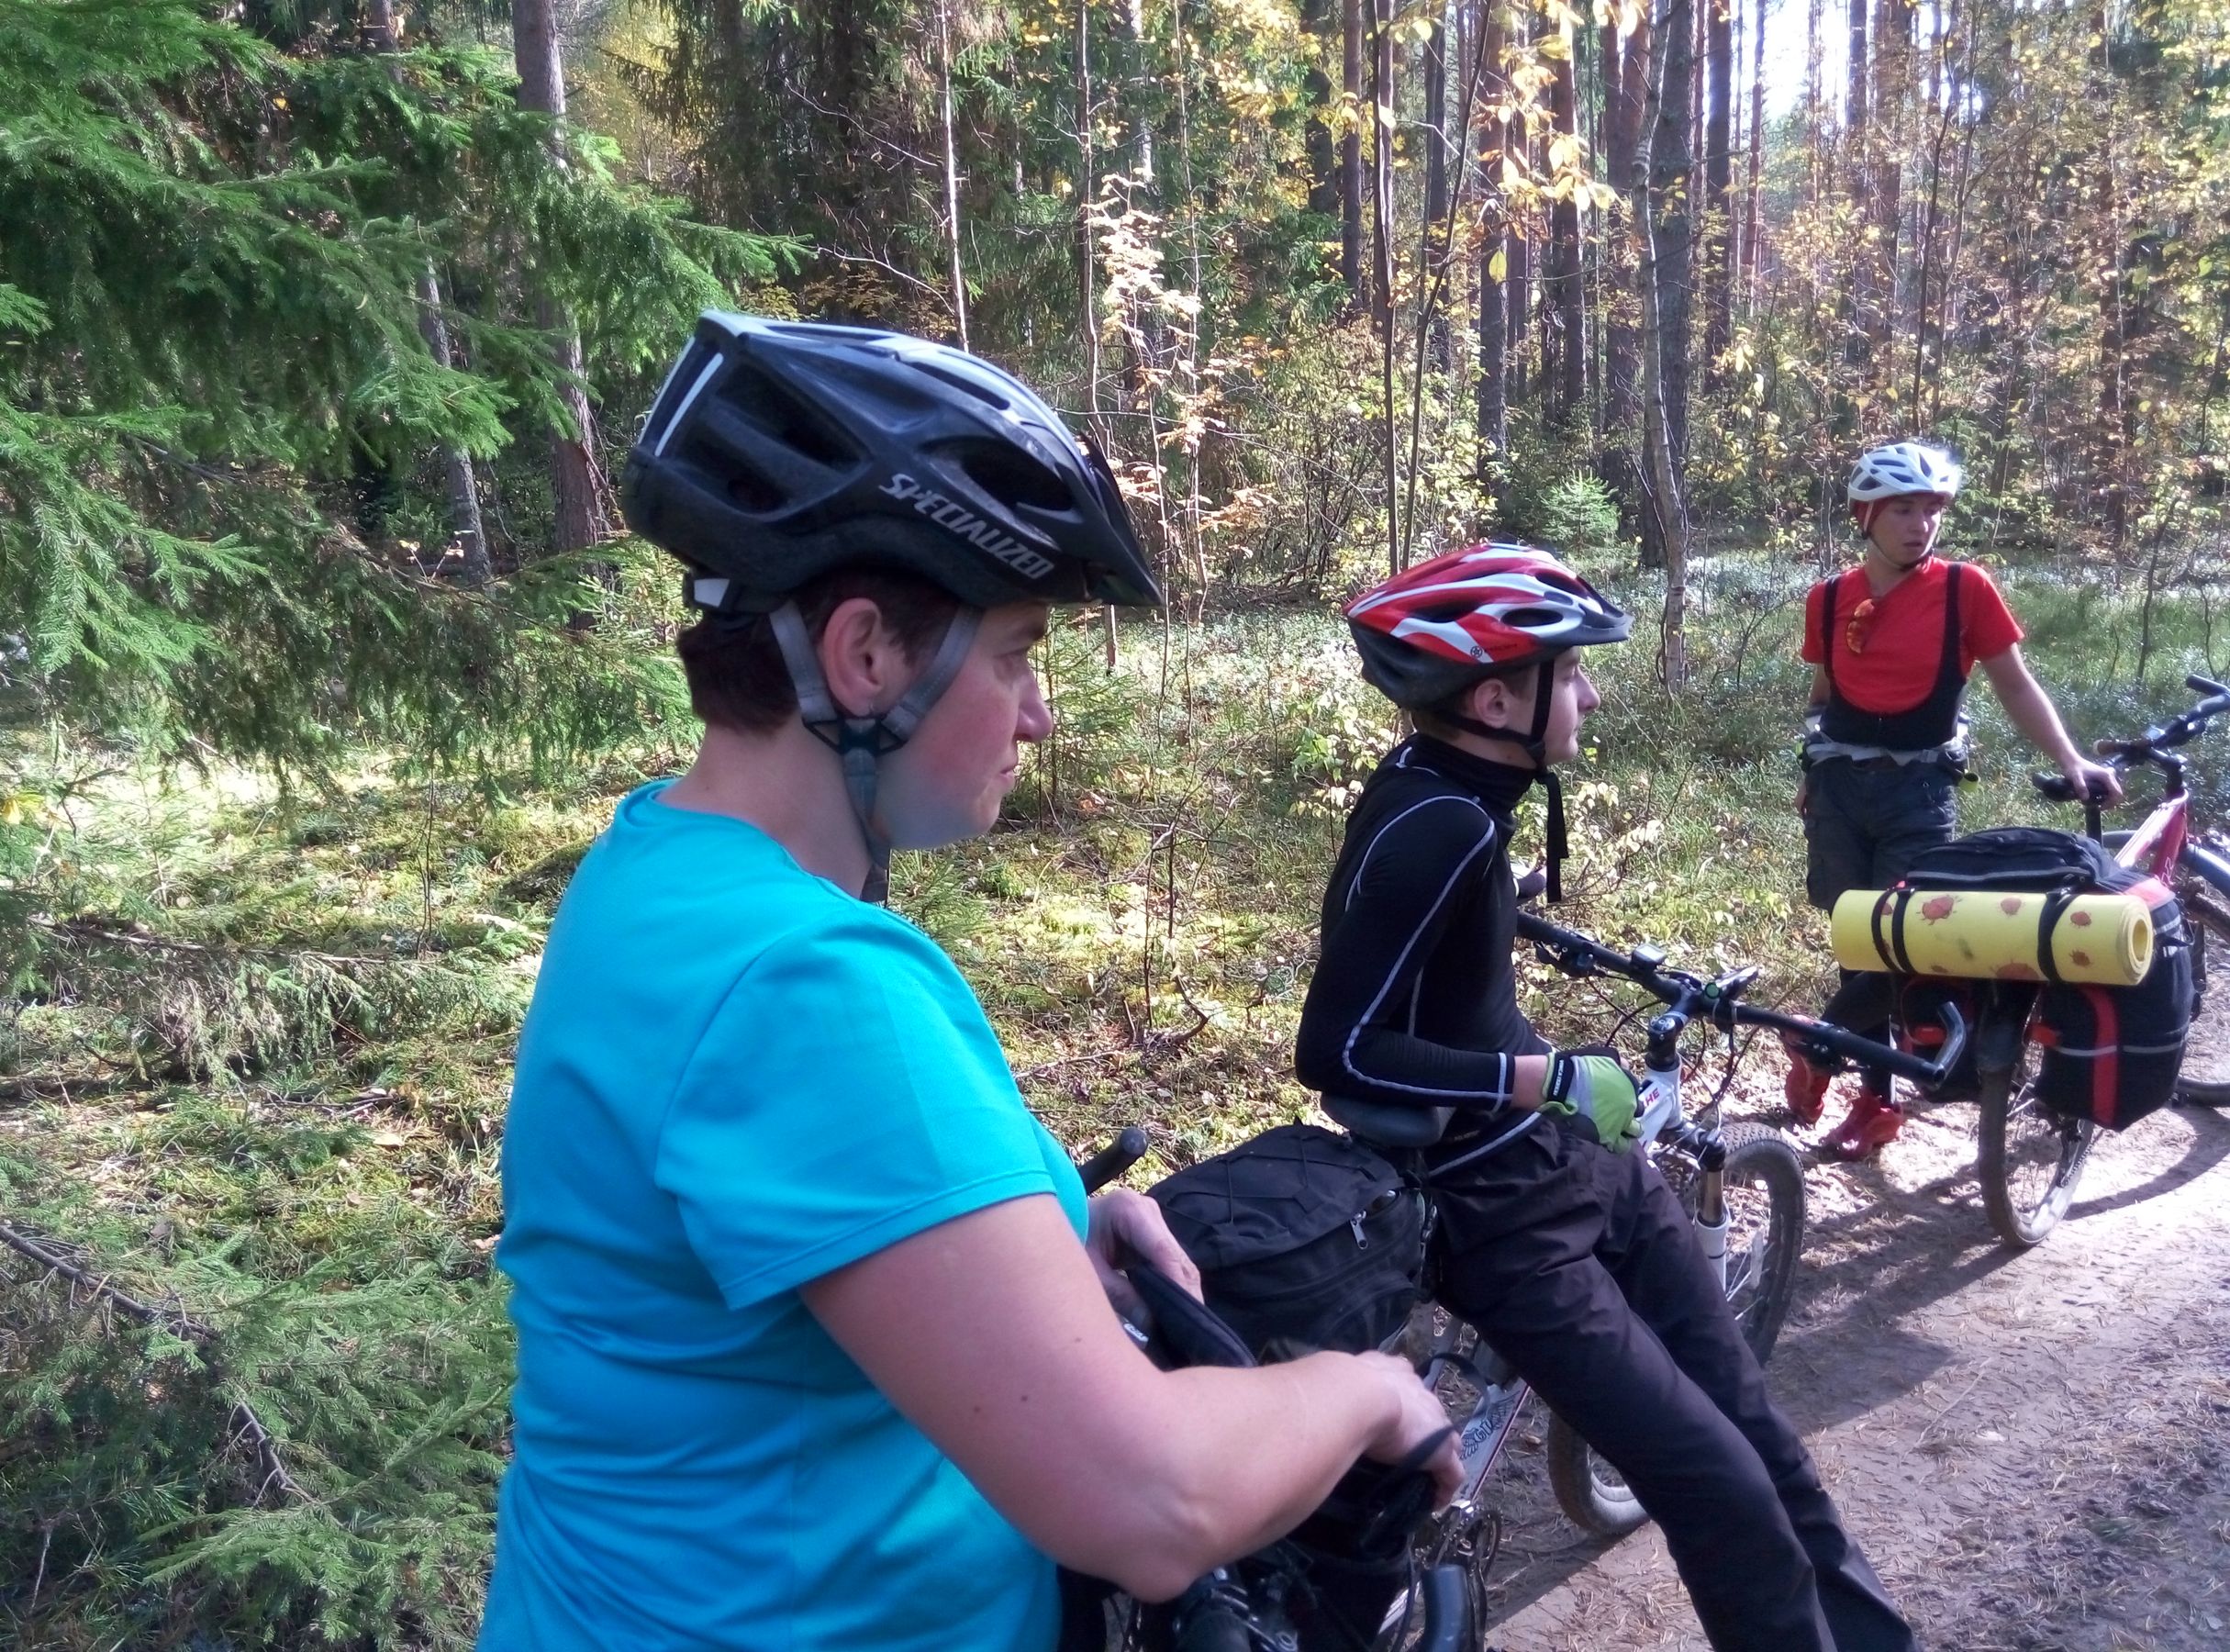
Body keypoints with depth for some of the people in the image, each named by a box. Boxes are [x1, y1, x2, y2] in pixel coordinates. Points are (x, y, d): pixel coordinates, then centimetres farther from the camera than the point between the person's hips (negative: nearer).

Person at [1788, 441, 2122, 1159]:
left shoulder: (1965, 588, -4)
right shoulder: (1829, 599, 2)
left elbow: (2016, 686, -1)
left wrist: (2072, 761, -11)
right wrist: (1810, 772, 15)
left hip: (1919, 790, -2)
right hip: (1841, 786, 2)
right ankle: (1876, 1098, 18)